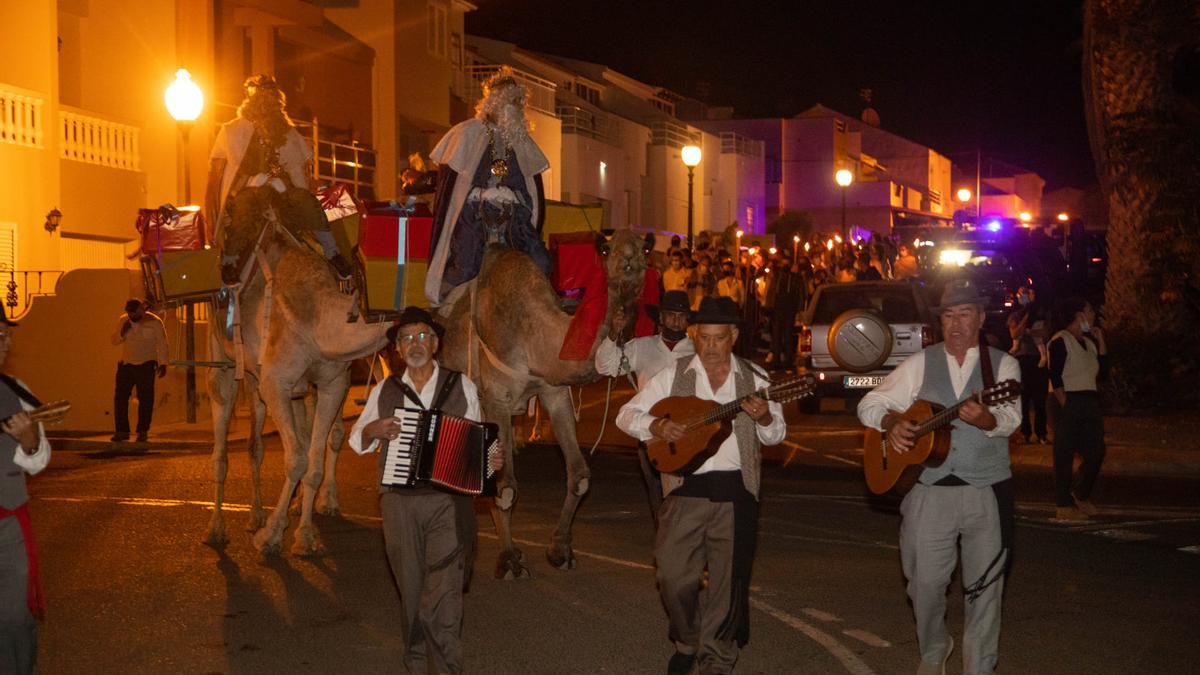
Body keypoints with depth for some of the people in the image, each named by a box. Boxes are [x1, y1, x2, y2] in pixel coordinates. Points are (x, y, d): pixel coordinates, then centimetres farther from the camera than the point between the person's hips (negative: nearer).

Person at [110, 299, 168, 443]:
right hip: (126, 365, 4)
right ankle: (122, 431, 4)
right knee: (120, 398, -1)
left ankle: (142, 432, 3)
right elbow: (114, 341, 9)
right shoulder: (123, 320, 5)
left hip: (146, 366, -4)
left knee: (145, 399, -5)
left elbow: (162, 344, -7)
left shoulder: (154, 322, -7)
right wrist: (122, 332, -11)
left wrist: (163, 364, -14)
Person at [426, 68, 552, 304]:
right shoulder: (466, 133, 4)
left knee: (542, 265, -16)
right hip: (472, 217, -4)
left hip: (514, 221, 4)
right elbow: (447, 178, 2)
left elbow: (536, 188, 17)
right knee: (465, 271, -22)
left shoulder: (522, 141, 16)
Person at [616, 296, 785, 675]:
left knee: (728, 580, 4)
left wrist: (765, 418, -15)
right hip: (686, 488, 0)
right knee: (674, 575, -1)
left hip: (736, 491, 0)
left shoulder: (752, 380, 6)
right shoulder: (673, 376, 4)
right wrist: (656, 426, -15)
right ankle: (687, 643, 25)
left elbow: (776, 435, 7)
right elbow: (626, 415, 5)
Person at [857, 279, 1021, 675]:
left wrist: (986, 419, -36)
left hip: (987, 493, -1)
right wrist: (892, 423, -12)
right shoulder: (920, 364, 8)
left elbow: (1010, 417, -13)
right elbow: (870, 404, 10)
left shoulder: (1002, 365, 4)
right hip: (930, 491, 1)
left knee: (984, 588, 4)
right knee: (925, 584, 5)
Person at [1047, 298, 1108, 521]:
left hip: (1090, 402, 8)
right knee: (1065, 456, -3)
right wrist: (1065, 406, -18)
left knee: (1095, 453, 8)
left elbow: (1103, 371, 12)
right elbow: (1055, 377, -14)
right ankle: (1063, 506, 3)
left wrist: (1100, 341, 9)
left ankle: (1080, 494, 28)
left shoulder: (1088, 341, 17)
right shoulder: (1060, 341, -9)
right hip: (1069, 402, -8)